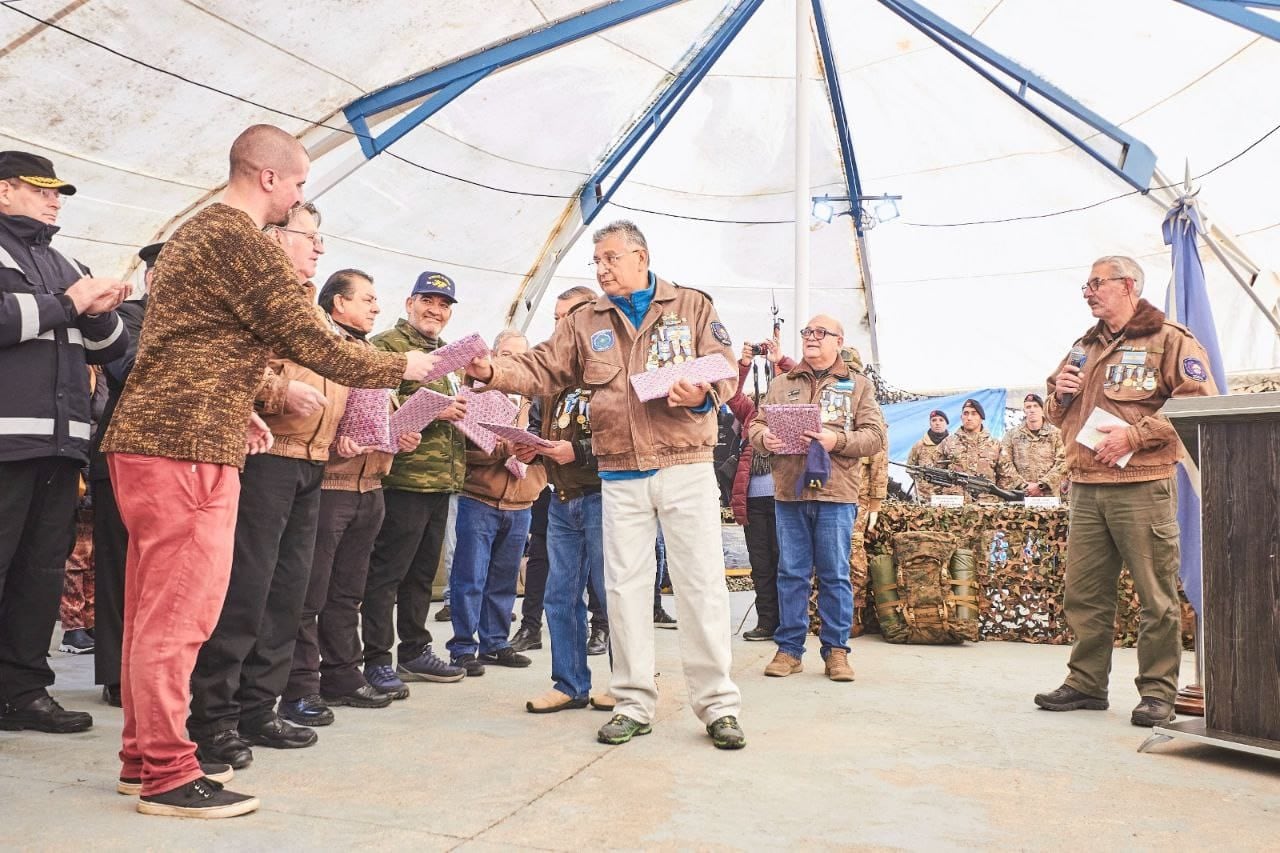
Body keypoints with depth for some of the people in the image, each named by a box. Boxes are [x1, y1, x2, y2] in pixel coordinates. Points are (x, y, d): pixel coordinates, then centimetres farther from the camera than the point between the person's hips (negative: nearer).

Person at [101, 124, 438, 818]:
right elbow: (312, 345, -12)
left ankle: (143, 755, 23)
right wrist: (404, 367, 0)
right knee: (180, 612, -6)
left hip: (144, 439, 10)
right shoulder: (245, 243, -11)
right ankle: (168, 775, 2)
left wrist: (237, 412, 20)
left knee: (154, 607, 14)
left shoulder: (193, 233, 21)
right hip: (189, 448, -10)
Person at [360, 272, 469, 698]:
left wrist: (463, 412, 9)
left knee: (422, 572, 15)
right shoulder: (388, 345, -5)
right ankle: (377, 660, 3)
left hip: (441, 480, 9)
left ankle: (415, 650, 25)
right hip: (404, 478, -8)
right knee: (387, 572, -3)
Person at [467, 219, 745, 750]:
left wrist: (703, 394, -20)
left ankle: (717, 705, 8)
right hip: (620, 476, 3)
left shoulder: (691, 306, 6)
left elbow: (725, 368, 1)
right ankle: (634, 705, 17)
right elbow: (542, 369, 4)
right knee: (625, 586, 6)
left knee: (702, 583, -2)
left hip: (686, 466, -2)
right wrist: (493, 371, -14)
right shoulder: (585, 323, 12)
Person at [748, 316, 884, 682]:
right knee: (791, 573, 5)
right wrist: (764, 439, -9)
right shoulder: (781, 384, 18)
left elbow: (875, 436, 1)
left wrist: (837, 440, -16)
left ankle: (836, 651, 11)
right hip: (789, 491, 2)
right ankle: (789, 649, 12)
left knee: (835, 575, 2)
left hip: (835, 492, -2)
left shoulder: (858, 385, 10)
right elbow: (756, 424, 14)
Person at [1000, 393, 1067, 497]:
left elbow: (1061, 463, -1)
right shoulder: (1011, 435, 10)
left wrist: (1040, 485, -11)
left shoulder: (1056, 434, 8)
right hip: (1019, 495, 0)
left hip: (1049, 495, 0)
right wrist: (1024, 485, -10)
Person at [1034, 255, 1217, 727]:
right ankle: (1086, 683, 18)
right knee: (1084, 594, 8)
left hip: (1142, 487, -6)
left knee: (1156, 597, -1)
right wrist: (1060, 393, 9)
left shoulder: (1170, 338, 1)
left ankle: (1158, 692, 8)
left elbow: (1200, 403, -10)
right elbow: (1060, 413, 31)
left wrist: (1137, 433, -16)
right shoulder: (1086, 346, 22)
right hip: (1086, 488, 7)